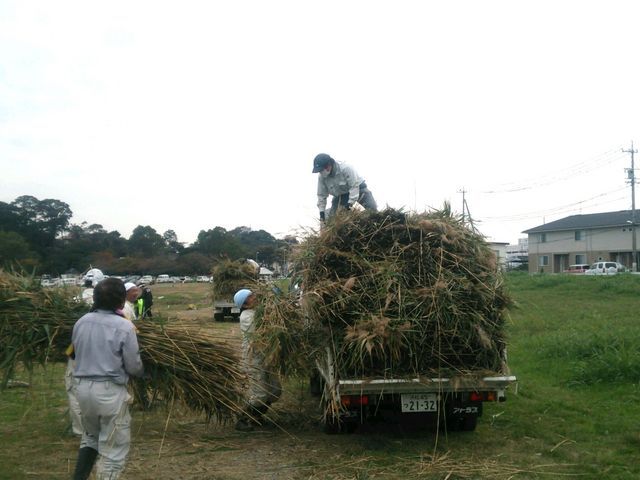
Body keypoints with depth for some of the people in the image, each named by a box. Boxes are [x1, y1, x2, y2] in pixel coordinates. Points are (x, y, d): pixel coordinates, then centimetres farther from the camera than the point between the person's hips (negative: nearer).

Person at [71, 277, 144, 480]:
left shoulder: (81, 322, 1)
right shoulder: (124, 326, -15)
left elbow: (78, 353, 9)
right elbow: (134, 367, -9)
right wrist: (140, 371, 13)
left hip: (82, 386, 6)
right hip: (110, 390, -6)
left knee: (90, 436, 28)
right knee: (113, 448, 7)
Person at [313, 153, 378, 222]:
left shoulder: (345, 169, -37)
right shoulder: (322, 177, -19)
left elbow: (354, 186, -34)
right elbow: (321, 195, -7)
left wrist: (350, 203, -37)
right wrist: (321, 211, -12)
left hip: (358, 187, -4)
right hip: (340, 194, 4)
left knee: (372, 209, -17)